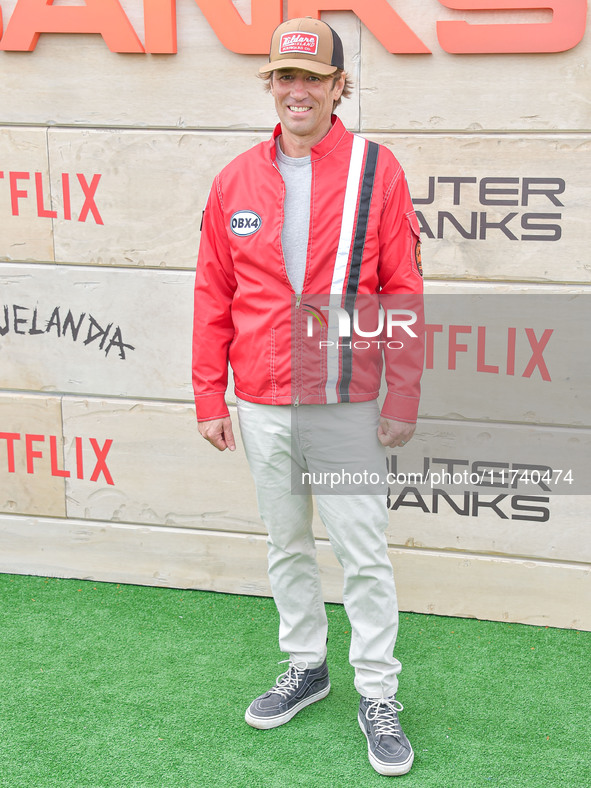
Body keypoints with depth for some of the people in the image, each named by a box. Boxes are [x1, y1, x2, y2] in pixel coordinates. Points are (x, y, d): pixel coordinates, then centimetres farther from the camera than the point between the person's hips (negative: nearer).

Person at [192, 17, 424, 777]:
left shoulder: (376, 170, -4)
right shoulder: (236, 180, 4)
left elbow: (403, 292, -4)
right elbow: (213, 294, 7)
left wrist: (403, 398, -7)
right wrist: (209, 395, 5)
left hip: (347, 402, -3)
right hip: (261, 405, 4)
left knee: (363, 553, 3)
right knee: (285, 545, 16)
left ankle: (377, 695, 17)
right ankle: (305, 666, 34)